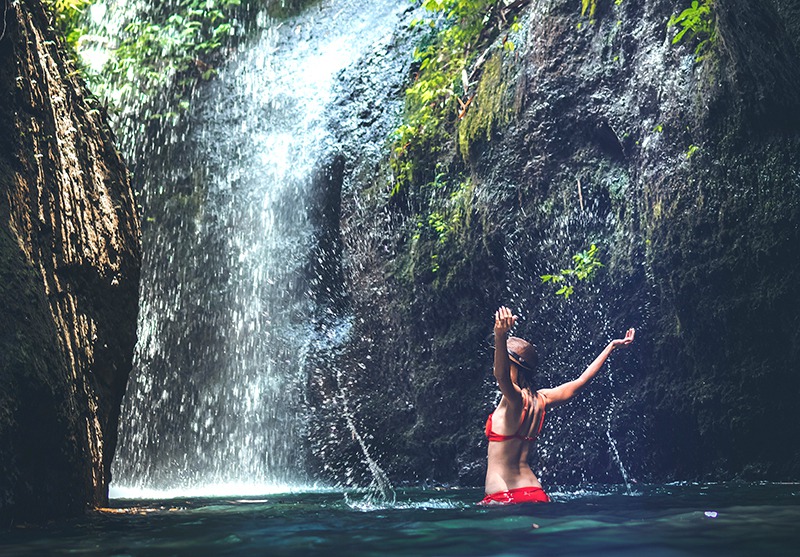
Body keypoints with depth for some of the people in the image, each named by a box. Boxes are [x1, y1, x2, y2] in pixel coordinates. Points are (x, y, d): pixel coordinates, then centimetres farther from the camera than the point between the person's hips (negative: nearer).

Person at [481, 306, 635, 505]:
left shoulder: (515, 399, -13)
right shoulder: (540, 400, 8)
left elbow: (501, 375, -36)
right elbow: (581, 381, 18)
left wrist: (500, 337, -54)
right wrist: (611, 346, 26)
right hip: (535, 492, 8)